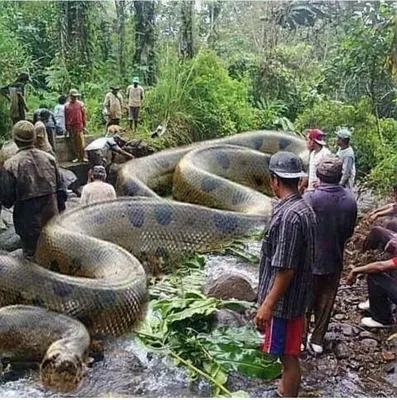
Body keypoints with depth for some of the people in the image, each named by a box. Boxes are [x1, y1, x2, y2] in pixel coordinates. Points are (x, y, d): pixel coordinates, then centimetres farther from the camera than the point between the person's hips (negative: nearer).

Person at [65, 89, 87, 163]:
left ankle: (82, 157, 2)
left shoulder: (80, 104, 3)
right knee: (74, 143, 6)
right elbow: (65, 117, 10)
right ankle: (77, 157, 13)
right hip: (70, 126, 2)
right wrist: (66, 127, 9)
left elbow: (83, 115, 4)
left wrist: (84, 125, 1)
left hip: (79, 126, -2)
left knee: (81, 142, -5)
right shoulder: (66, 105, 6)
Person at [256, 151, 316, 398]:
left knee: (288, 356, 5)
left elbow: (286, 268, -26)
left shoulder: (288, 215, -26)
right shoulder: (305, 208, 4)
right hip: (296, 296, 10)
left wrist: (268, 304, -19)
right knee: (288, 354, 24)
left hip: (284, 300, -10)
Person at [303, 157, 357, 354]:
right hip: (335, 260, 3)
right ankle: (317, 340, 28)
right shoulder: (350, 199, -6)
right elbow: (350, 231, 4)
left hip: (311, 259, -3)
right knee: (326, 302, 18)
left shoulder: (311, 197, -22)